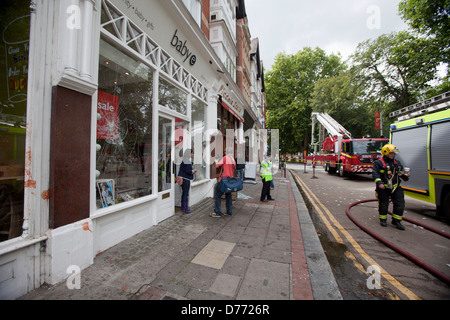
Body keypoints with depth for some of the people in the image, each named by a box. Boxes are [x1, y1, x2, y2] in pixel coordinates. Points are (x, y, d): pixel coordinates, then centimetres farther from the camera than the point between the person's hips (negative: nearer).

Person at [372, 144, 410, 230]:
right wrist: (379, 183, -26)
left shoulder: (397, 163, 13)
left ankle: (396, 220, 15)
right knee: (383, 204, 6)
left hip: (395, 187, 5)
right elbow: (375, 174, -14)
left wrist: (405, 175, -4)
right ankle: (382, 219, 22)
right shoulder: (379, 163, -7)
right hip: (383, 188, -5)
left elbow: (400, 173, 19)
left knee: (400, 203, 1)